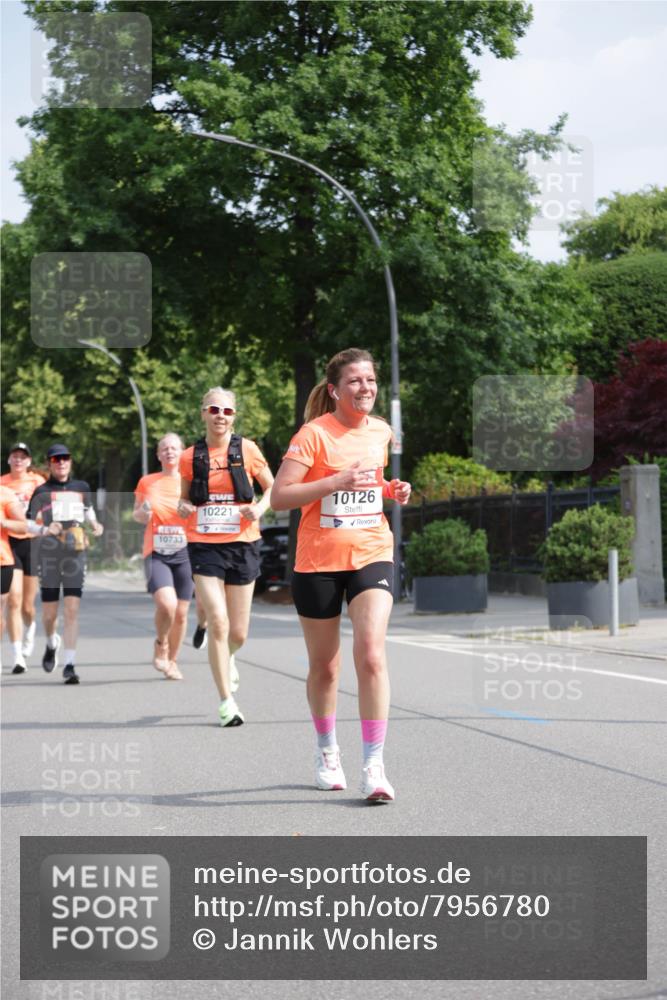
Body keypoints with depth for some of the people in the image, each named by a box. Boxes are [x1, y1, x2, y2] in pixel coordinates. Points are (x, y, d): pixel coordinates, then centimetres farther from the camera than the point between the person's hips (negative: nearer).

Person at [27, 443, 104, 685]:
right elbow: (32, 524, -1)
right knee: (49, 612, 5)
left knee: (72, 610, -9)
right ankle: (52, 644, 39)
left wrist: (95, 525, 6)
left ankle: (69, 665, -8)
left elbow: (89, 511, 26)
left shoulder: (81, 488, 10)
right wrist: (45, 529, -21)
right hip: (49, 554, -1)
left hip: (75, 553, 1)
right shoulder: (41, 492, 3)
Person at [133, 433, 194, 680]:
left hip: (184, 553, 1)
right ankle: (160, 645, 7)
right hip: (156, 553, -1)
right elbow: (136, 514, 17)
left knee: (181, 613, 5)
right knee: (166, 604, -22)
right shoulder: (147, 482, 6)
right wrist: (142, 513, -6)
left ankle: (172, 661, 27)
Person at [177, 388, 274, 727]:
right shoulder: (190, 457, 3)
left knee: (238, 632, 6)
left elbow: (272, 487, 10)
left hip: (242, 545, 1)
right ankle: (226, 701, -4)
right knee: (218, 622, -14)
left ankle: (226, 660, 43)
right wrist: (183, 507, -7)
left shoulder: (247, 450, 0)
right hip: (204, 545, -1)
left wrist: (259, 508, -10)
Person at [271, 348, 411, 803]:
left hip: (372, 555, 2)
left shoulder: (381, 431, 7)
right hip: (318, 561, -2)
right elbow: (279, 496, -15)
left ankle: (374, 765, -14)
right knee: (324, 667, 10)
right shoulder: (314, 434, -10)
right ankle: (327, 752, 34)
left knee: (372, 654, -16)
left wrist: (390, 489, 4)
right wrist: (336, 482, -24)